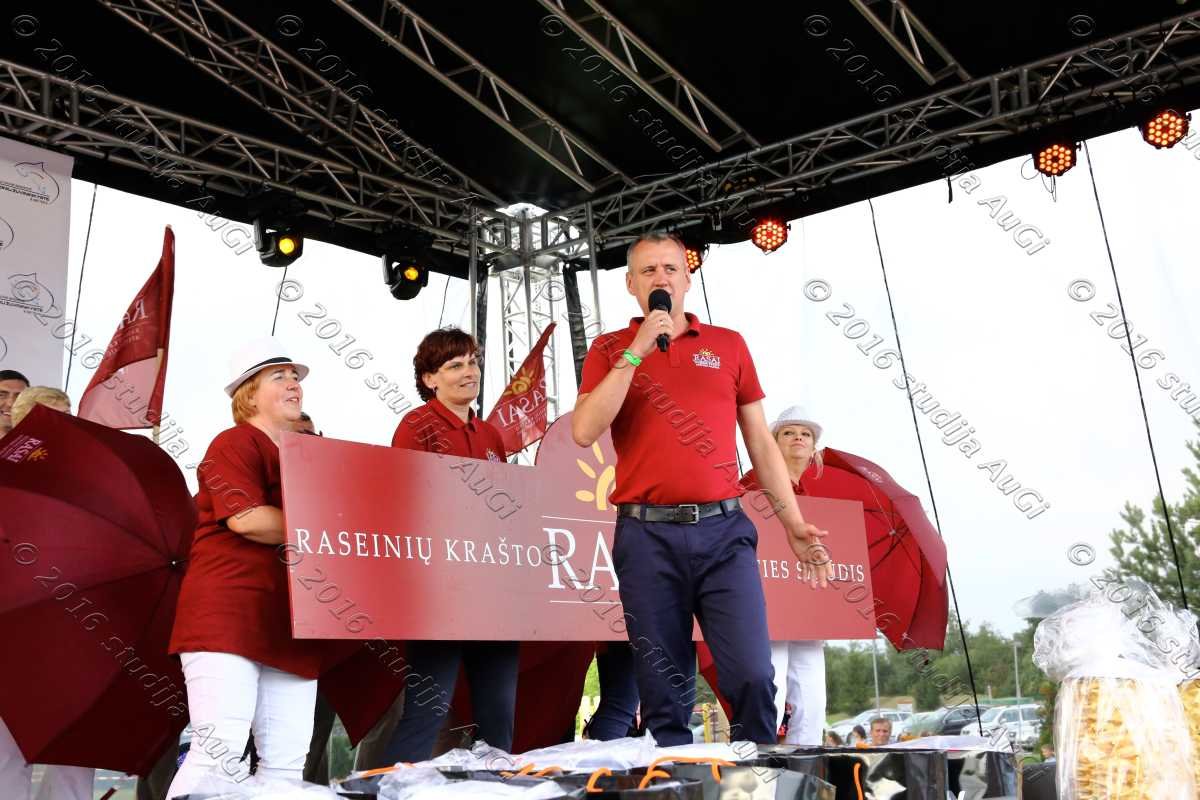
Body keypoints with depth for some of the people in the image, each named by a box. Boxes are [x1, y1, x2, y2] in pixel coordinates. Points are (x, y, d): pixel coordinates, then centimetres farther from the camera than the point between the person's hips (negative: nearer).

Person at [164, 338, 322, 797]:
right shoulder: (235, 444, -2)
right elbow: (245, 518, -17)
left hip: (289, 626, 8)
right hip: (228, 615, -8)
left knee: (288, 762, 2)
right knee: (221, 752, -14)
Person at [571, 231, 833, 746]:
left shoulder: (728, 345, 12)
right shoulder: (609, 350, 8)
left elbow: (760, 440, 14)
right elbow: (584, 432, -8)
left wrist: (793, 523, 9)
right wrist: (636, 351, -11)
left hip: (724, 532, 1)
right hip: (646, 535, 0)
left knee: (753, 675, -7)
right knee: (663, 689, 4)